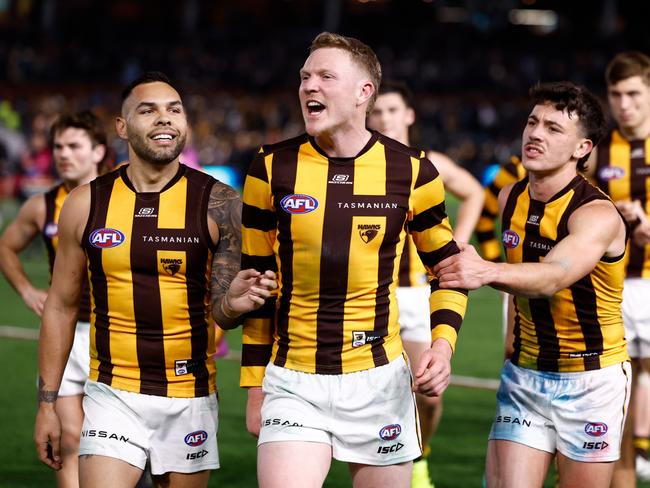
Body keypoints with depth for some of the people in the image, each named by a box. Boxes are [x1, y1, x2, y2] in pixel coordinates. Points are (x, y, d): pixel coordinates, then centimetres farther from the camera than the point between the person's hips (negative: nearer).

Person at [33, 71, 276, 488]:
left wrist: (234, 303, -27)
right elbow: (61, 307, 9)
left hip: (190, 399, 0)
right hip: (113, 396, 0)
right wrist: (47, 403, 6)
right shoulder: (87, 204, 1)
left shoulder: (217, 203, -3)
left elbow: (220, 312, -2)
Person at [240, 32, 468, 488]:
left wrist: (443, 342, -7)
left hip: (380, 381, 0)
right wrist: (254, 383, 6)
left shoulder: (411, 171, -2)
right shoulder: (272, 169, -1)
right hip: (293, 383, 0)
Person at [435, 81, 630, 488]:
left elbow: (553, 277, -41)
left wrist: (488, 272, -58)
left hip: (591, 380, -5)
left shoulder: (598, 215, -20)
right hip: (523, 375, 5)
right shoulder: (509, 199, 1)